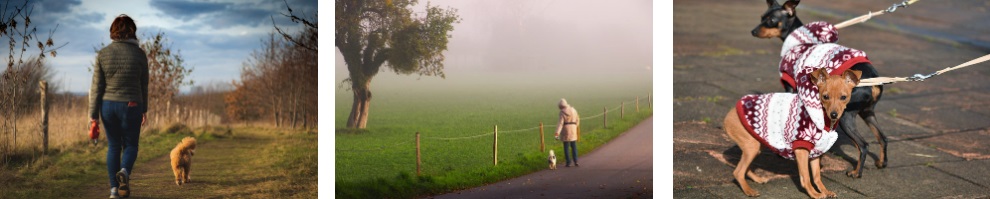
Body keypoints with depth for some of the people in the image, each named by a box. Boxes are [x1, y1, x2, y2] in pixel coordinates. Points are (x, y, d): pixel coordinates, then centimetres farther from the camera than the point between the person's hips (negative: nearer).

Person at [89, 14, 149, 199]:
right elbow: (143, 86, 0)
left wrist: (93, 114, 0)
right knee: (130, 146, 12)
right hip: (131, 107, -2)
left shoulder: (103, 53, -4)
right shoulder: (139, 54, -7)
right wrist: (144, 110, 12)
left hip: (108, 105, 2)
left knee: (113, 146, 15)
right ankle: (124, 172, -19)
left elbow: (97, 86, -4)